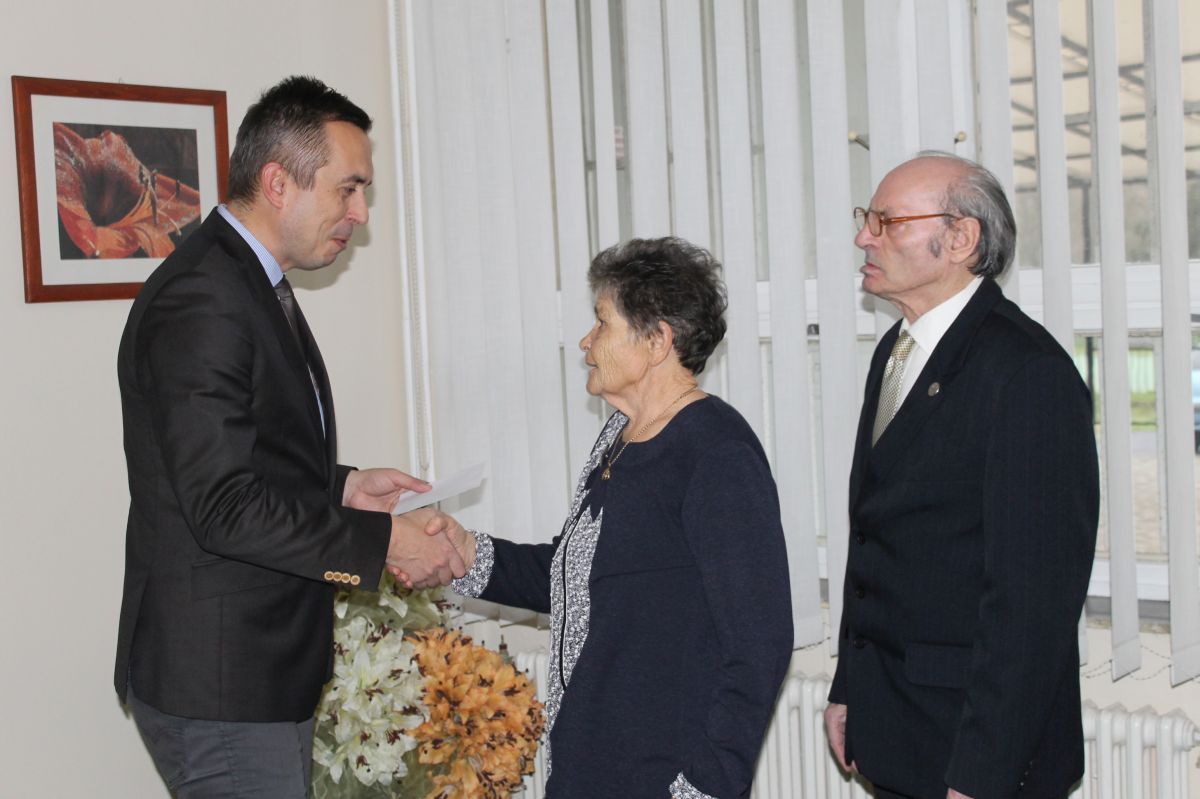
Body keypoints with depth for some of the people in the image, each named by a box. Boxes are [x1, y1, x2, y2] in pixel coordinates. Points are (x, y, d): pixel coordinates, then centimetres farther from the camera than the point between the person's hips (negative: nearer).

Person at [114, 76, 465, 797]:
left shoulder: (252, 284, 14)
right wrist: (383, 540, -19)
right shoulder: (199, 301, -20)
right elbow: (225, 507, -25)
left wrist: (344, 487, 8)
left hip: (271, 668, 10)